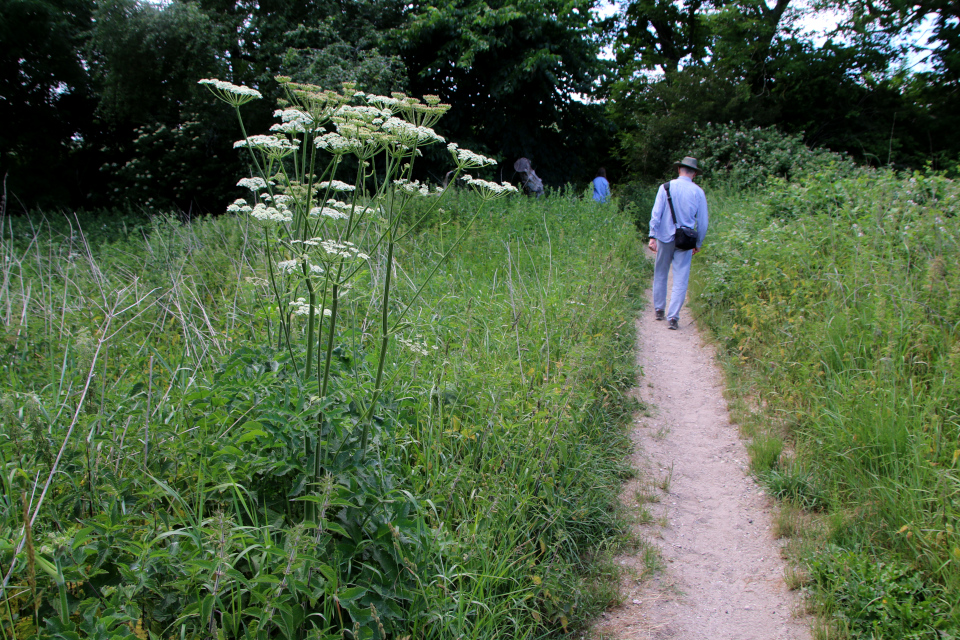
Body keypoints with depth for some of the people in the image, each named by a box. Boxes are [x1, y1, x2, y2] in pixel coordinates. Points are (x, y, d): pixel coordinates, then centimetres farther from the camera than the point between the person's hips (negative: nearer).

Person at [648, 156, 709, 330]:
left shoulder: (666, 187, -2)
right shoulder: (698, 192, -1)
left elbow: (656, 213, -7)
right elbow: (703, 221, 3)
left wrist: (652, 236, -5)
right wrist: (698, 244, 14)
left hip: (665, 238, 1)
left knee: (660, 275, 17)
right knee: (681, 280, 1)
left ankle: (659, 310, 27)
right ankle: (673, 317, -5)